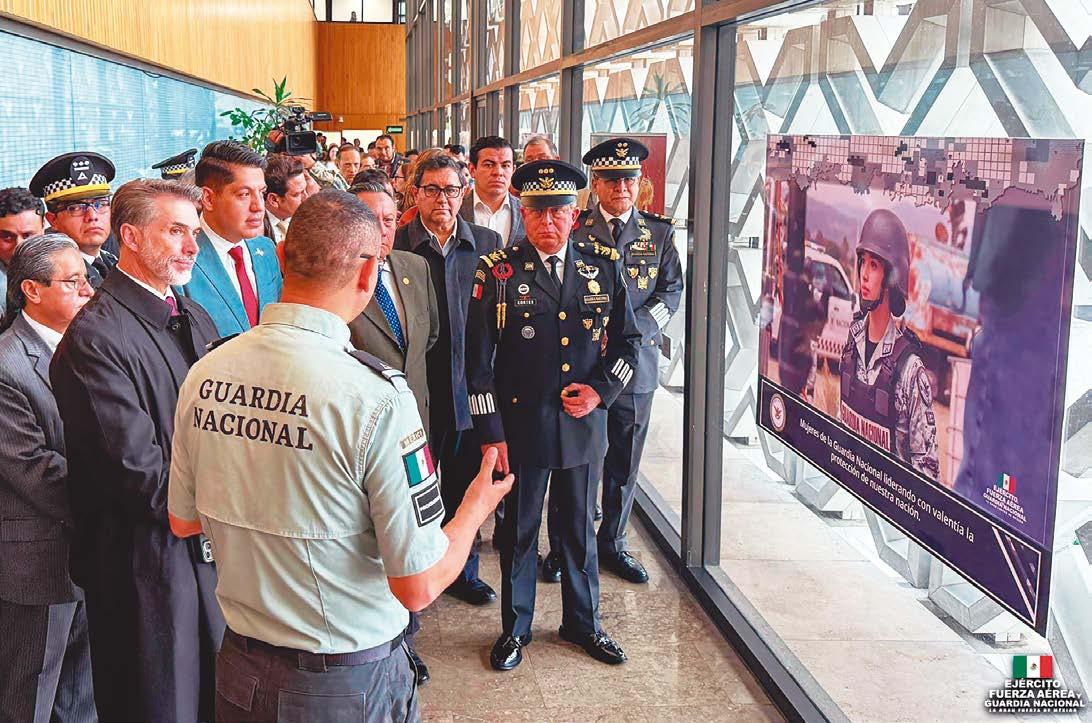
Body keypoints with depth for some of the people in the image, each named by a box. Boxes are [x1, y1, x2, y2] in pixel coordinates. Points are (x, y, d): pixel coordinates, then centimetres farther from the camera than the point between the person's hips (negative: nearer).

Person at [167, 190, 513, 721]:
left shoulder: (204, 373, -6)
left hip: (239, 664, 5)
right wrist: (476, 508, -3)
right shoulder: (377, 395, -25)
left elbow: (182, 521, 8)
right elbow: (418, 586, -21)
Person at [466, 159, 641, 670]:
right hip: (521, 425, -2)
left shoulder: (603, 266, 2)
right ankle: (515, 628, 30)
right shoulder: (497, 272, -6)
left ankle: (583, 623, 35)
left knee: (580, 528, 16)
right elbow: (479, 360, -6)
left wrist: (601, 390, -6)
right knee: (518, 531, 12)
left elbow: (628, 340, 9)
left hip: (584, 423, 3)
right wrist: (490, 433, -10)